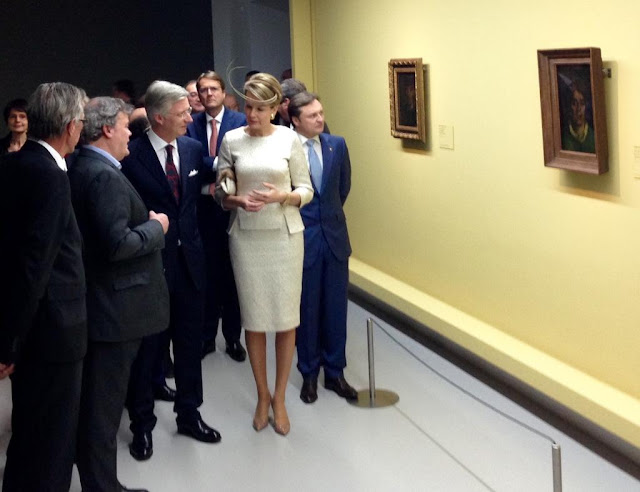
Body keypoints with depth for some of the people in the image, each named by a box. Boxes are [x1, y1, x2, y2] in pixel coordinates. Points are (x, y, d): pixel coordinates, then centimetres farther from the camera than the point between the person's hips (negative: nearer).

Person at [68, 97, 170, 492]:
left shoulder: (79, 168, 8)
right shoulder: (106, 176, -22)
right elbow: (118, 244, -27)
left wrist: (143, 219, 9)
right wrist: (155, 227, -12)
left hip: (93, 300, 10)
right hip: (115, 307, -10)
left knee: (95, 396, 23)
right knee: (106, 401, 1)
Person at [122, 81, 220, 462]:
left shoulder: (193, 148, 4)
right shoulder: (131, 155, -13)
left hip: (188, 258, 5)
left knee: (190, 340, 14)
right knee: (147, 344, 8)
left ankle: (189, 414, 30)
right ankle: (142, 423, 23)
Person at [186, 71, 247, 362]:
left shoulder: (240, 121, -3)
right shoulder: (192, 125, 4)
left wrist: (215, 175, -18)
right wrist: (217, 165, -20)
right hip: (204, 208, 2)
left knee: (232, 273, 8)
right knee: (207, 273, 9)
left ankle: (233, 337, 19)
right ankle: (207, 336, 21)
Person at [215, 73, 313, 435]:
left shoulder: (289, 139, -2)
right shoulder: (232, 140, 1)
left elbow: (306, 190, 1)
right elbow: (222, 194, 6)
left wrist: (283, 196, -19)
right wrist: (235, 200, -15)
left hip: (285, 235, -1)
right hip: (245, 236, 1)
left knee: (286, 319, 3)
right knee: (254, 319, 6)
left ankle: (280, 398, 19)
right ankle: (262, 395, 24)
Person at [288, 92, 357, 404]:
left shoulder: (337, 145, 3)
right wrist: (300, 220, 2)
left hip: (335, 236, 4)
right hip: (302, 238, -4)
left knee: (336, 308, 10)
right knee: (307, 309, 8)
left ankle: (335, 372, 23)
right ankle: (309, 374, 22)